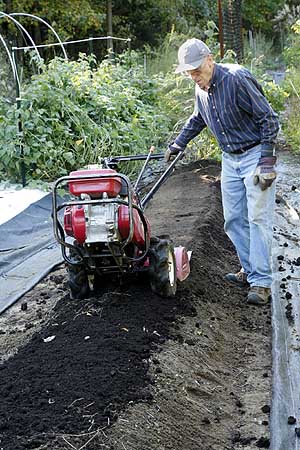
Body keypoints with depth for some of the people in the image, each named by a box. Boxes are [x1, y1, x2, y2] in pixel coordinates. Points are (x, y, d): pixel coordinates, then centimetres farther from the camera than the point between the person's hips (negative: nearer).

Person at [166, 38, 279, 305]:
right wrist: (177, 145, 32)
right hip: (230, 159, 8)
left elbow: (269, 118, -19)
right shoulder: (201, 89, 4)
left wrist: (267, 162, -22)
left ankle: (261, 282, -10)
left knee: (258, 218, -11)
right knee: (234, 219, 7)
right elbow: (197, 120, 26)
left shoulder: (236, 79, -21)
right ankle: (249, 270, 17)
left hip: (255, 154, -8)